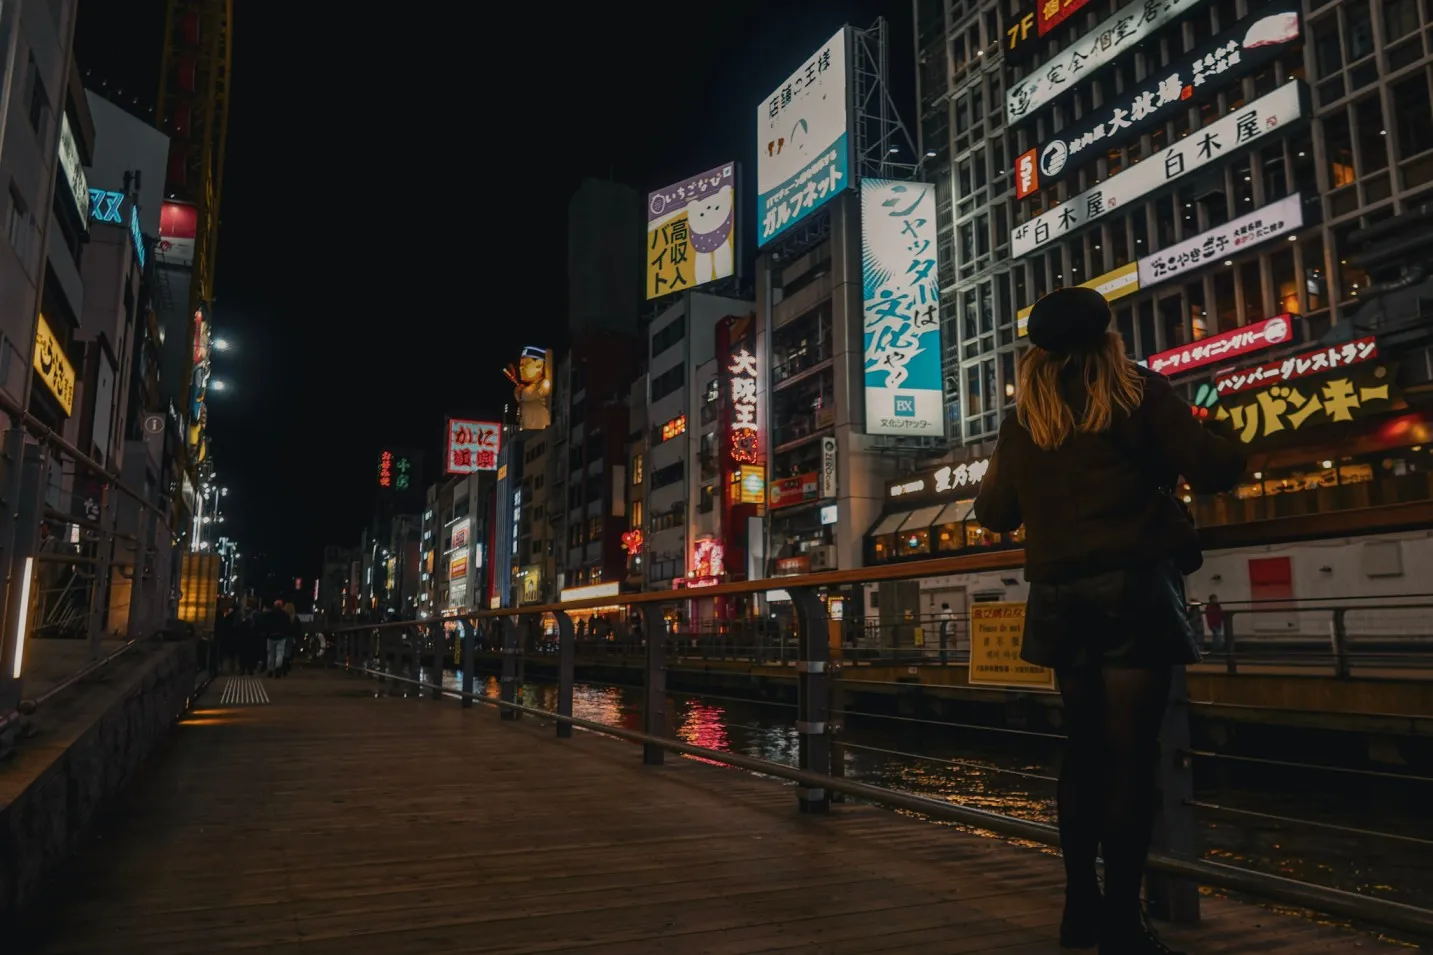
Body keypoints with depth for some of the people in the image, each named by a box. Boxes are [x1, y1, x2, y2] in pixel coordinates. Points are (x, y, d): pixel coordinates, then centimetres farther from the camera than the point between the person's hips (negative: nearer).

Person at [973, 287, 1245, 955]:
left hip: (1059, 594, 4)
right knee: (1129, 753, -1)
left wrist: (1003, 479, 31)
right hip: (1133, 585, -4)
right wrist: (1225, 442, 18)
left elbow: (995, 513, 10)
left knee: (1084, 749, 15)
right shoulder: (1138, 391, 1)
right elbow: (1210, 470, -4)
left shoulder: (1023, 419, 9)